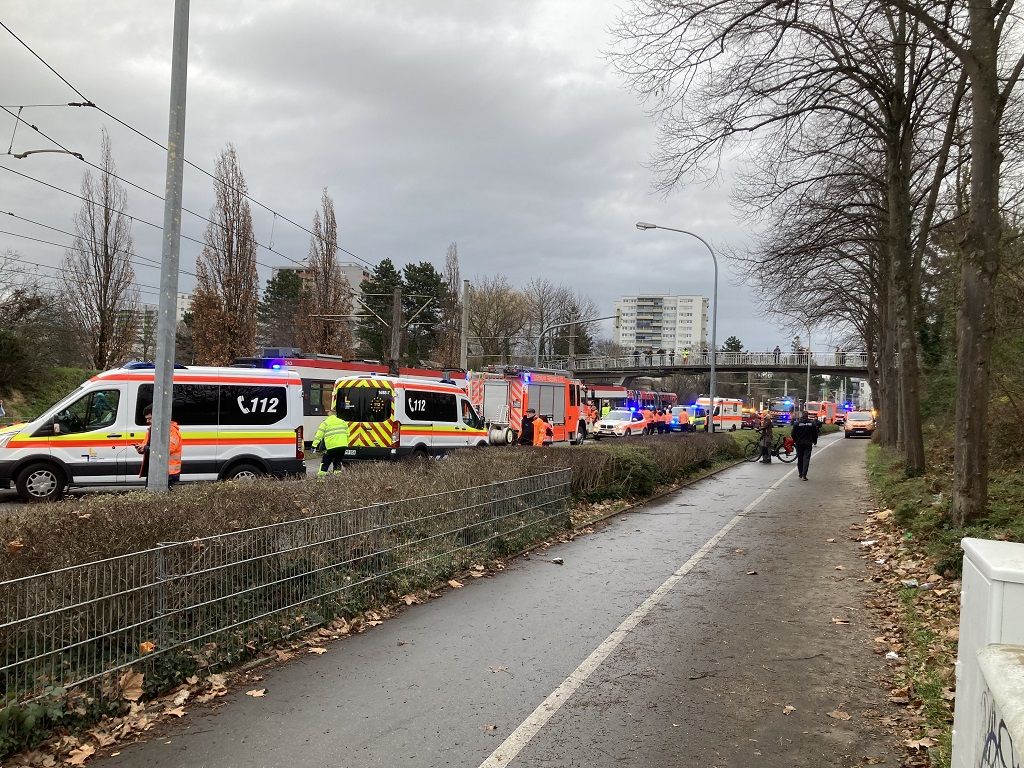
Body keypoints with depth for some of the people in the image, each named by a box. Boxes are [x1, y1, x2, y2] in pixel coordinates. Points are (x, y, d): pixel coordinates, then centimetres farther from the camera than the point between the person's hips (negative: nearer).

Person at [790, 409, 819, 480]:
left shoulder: (797, 423, -8)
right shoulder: (812, 423, -3)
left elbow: (793, 434, -4)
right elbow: (815, 434, 4)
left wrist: (795, 441, 13)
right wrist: (814, 441, 19)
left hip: (799, 443, 0)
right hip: (808, 444, 0)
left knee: (800, 459, 13)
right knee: (806, 459, -2)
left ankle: (800, 474, 21)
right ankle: (804, 475, -13)